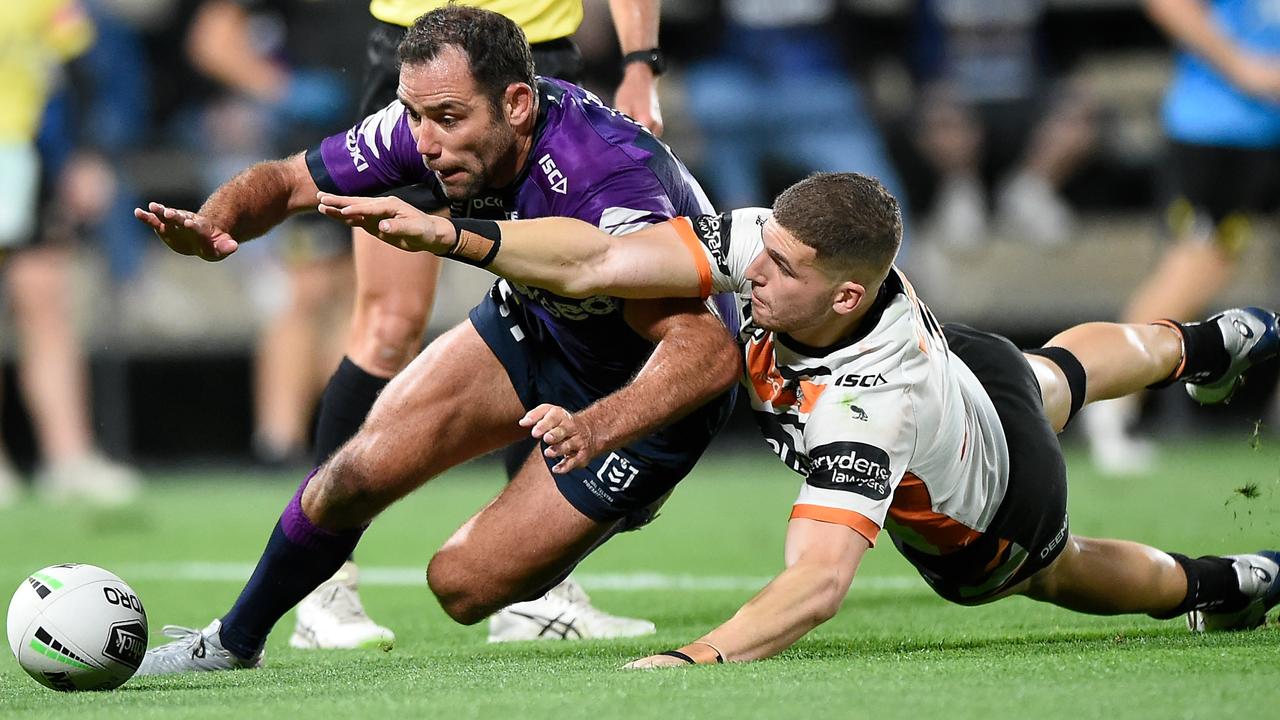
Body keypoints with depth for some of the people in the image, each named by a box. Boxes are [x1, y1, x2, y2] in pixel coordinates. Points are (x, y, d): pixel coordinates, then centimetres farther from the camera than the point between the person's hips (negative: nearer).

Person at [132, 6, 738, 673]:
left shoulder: (607, 181, -40)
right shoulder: (431, 124, -20)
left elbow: (708, 350, -47)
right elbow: (286, 180, -8)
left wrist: (598, 425, -64)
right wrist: (213, 224, -30)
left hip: (648, 390, -6)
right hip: (534, 325, 6)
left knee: (463, 583, -11)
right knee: (356, 476, -6)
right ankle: (231, 644, 19)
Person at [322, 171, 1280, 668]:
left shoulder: (862, 409, -54)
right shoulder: (776, 242, -38)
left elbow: (820, 580, -64)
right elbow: (592, 261, -40)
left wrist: (699, 658, -77)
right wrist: (449, 236, -51)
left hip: (980, 521, -6)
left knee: (1056, 569, 31)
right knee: (1057, 376, 39)